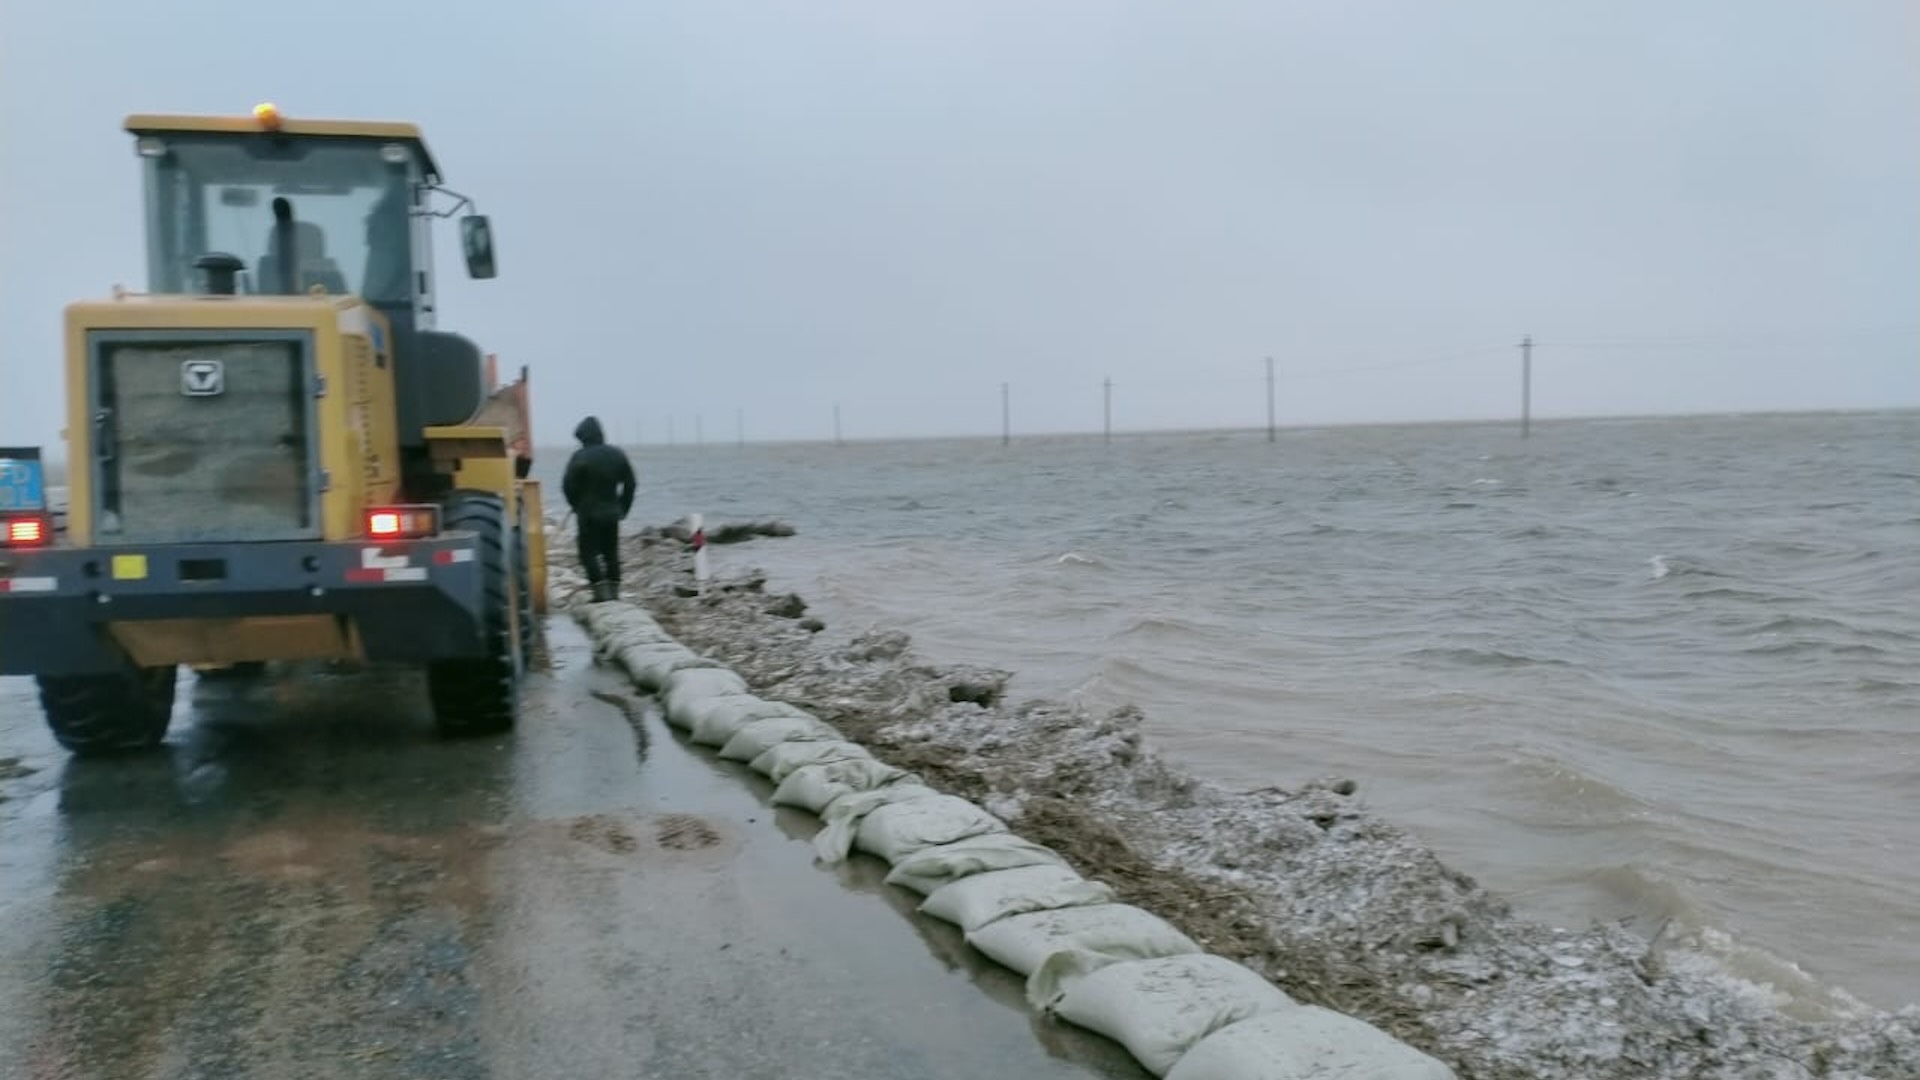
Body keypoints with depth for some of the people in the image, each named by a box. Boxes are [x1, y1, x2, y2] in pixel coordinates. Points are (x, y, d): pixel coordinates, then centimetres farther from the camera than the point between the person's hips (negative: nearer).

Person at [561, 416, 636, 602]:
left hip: (589, 513, -5)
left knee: (589, 552, 0)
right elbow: (629, 484, 9)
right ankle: (614, 592, 14)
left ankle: (601, 591, -11)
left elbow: (568, 486, -12)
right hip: (612, 513, 5)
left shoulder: (580, 457, -13)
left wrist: (577, 506, 3)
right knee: (611, 552, 12)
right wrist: (622, 508, 13)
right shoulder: (618, 455, 6)